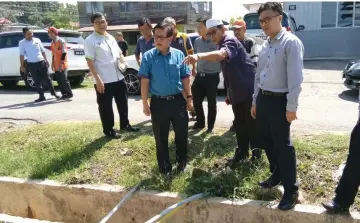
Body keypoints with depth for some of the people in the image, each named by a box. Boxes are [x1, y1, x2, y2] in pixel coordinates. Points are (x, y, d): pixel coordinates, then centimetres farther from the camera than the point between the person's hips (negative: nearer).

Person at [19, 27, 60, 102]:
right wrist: (22, 66, -5)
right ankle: (41, 96, 12)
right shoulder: (22, 43, 1)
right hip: (31, 64, -1)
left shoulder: (37, 40, 5)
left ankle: (53, 92, 23)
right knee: (37, 81, 4)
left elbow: (43, 51, 11)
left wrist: (46, 60, 8)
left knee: (47, 79, 6)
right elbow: (22, 55, -2)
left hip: (41, 62, 1)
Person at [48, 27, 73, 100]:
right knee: (59, 81, 7)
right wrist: (53, 63, 18)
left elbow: (64, 53, -14)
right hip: (56, 66, 8)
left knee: (64, 80, -6)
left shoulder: (61, 41, -10)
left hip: (62, 65, -8)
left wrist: (61, 64, -18)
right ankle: (64, 94, 15)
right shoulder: (52, 42, 14)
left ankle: (69, 94, 4)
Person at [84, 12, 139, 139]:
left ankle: (125, 125, 35)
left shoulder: (111, 38, 12)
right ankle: (108, 130, 21)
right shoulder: (90, 41, -9)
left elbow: (119, 53, 24)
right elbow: (90, 61, -14)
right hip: (104, 81, -7)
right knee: (105, 107, 6)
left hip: (119, 78, 7)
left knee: (123, 103, 18)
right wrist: (98, 80, -21)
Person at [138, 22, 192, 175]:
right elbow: (145, 81, -4)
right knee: (161, 137, 10)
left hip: (178, 100, 1)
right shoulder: (148, 56, -5)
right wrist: (145, 103, -5)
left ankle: (182, 161, 34)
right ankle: (164, 165, 29)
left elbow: (185, 77, 6)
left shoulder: (179, 55, -1)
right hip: (158, 102, -1)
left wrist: (189, 97, 6)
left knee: (181, 133, 12)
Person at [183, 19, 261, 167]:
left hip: (249, 90, -8)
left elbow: (221, 54, -42)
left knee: (251, 123, 3)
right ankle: (241, 152, 26)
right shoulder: (220, 45, 13)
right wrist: (229, 92, 20)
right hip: (237, 92, 9)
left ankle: (256, 153, 19)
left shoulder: (230, 41, -16)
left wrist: (199, 56, -57)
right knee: (239, 124, 14)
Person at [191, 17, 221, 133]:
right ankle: (200, 122, 31)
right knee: (196, 101, 11)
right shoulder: (197, 41, 6)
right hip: (199, 75, 5)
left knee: (211, 102, 7)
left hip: (212, 77, -5)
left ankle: (210, 126, 23)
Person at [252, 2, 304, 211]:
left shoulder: (291, 42, -10)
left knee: (283, 145, -1)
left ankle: (291, 191, 14)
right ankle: (277, 175, 38)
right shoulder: (265, 46, 13)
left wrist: (291, 107, -18)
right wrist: (255, 101, 18)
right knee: (267, 141, 17)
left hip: (279, 100, -7)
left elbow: (296, 77, -16)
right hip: (263, 99, 8)